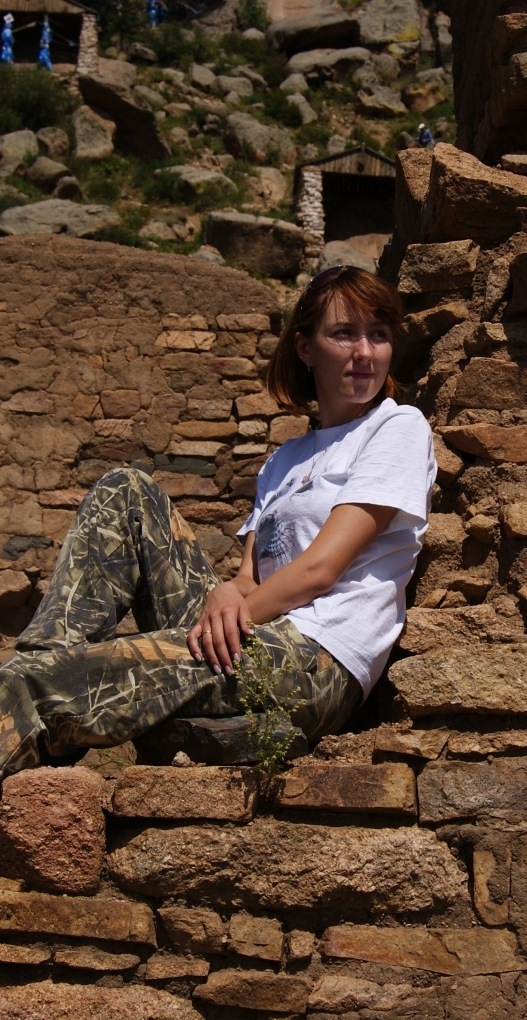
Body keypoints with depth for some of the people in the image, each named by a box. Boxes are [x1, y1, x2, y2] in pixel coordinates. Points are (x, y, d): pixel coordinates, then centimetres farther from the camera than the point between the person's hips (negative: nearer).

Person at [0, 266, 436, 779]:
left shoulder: (399, 426, 5)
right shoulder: (285, 460, 25)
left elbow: (321, 568, -7)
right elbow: (250, 576, 10)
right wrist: (228, 593, -13)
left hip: (317, 662, -7)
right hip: (252, 636, 7)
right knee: (127, 490, -4)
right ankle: (47, 659, -19)